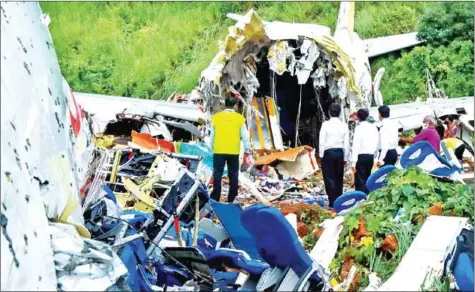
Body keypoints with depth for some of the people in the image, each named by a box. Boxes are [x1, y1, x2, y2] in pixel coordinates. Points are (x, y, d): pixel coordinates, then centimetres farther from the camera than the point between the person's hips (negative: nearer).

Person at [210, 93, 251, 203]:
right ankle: (231, 199, 12)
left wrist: (212, 147, 18)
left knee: (217, 175, 4)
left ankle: (215, 198, 1)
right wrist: (247, 149, 13)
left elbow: (212, 135, 5)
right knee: (233, 176, 10)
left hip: (219, 151, 0)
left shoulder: (216, 117, -3)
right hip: (234, 152, 0)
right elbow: (245, 136, 1)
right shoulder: (240, 118, -4)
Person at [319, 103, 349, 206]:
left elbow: (322, 141, -8)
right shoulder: (344, 125, 2)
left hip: (328, 152, -3)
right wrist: (345, 158, 11)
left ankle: (333, 201, -6)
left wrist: (321, 155, 2)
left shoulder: (326, 124, -6)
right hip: (340, 153, 3)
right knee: (339, 178, 11)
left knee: (329, 178, 0)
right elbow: (346, 143, 4)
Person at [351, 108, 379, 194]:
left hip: (361, 156, -6)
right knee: (367, 178, 15)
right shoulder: (373, 127, 7)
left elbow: (356, 145, -13)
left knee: (360, 180, -2)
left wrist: (353, 162, -13)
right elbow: (377, 142, 5)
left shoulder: (359, 128, -9)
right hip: (371, 156, 6)